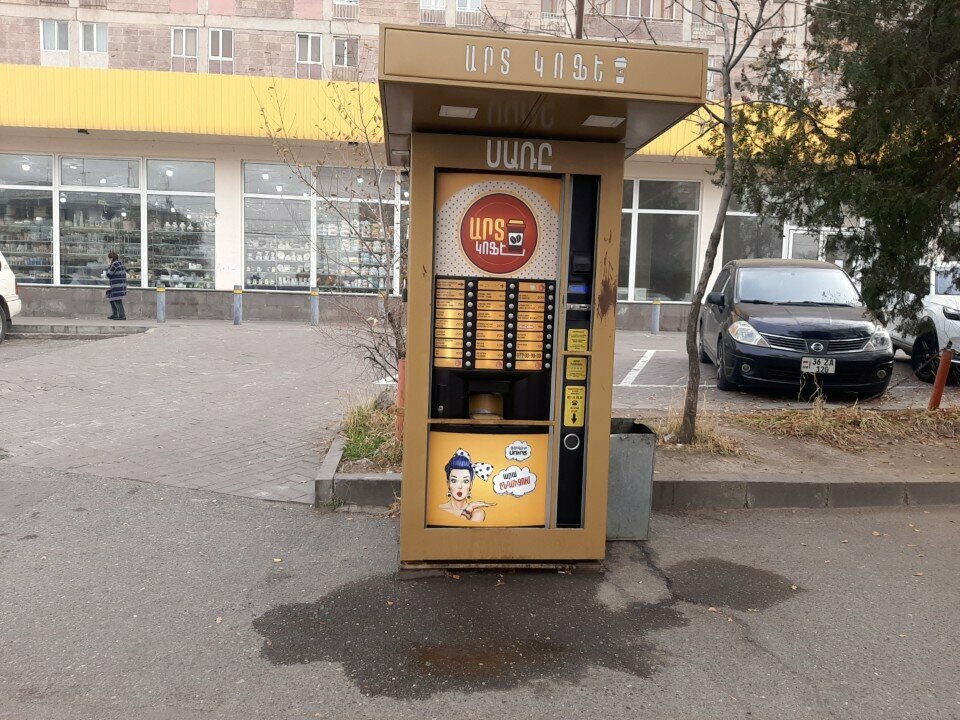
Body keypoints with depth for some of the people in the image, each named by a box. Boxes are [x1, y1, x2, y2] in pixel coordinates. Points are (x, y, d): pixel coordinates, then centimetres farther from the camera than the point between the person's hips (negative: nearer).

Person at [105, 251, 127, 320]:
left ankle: (122, 315, -11)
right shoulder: (121, 263, 14)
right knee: (111, 299, 19)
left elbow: (108, 275, -11)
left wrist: (109, 267, 2)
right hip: (122, 285, 10)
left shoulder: (115, 264, -14)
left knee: (117, 300, -9)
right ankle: (114, 314, 22)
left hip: (117, 286, -10)